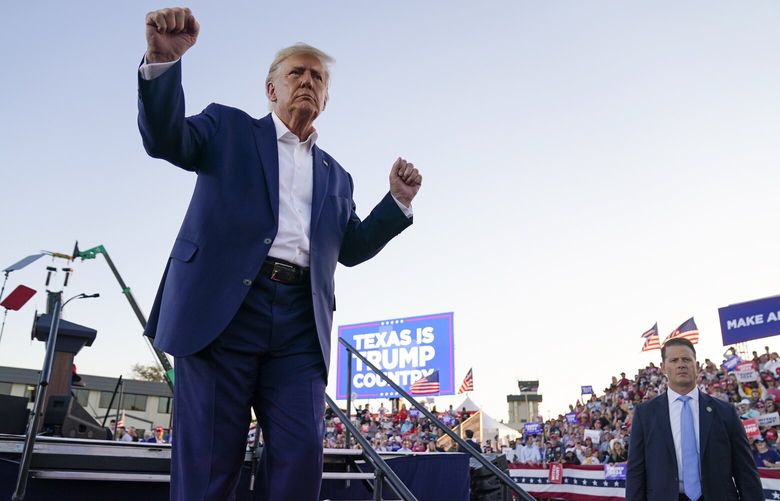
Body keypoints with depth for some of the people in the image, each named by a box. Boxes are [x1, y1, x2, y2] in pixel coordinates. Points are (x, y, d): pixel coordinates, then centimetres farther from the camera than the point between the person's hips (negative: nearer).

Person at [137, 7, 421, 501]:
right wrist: (163, 61, -18)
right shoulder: (229, 128, 16)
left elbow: (351, 248, 25)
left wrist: (398, 201, 12)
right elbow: (166, 139, 0)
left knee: (301, 458, -5)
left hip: (301, 321, 3)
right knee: (209, 459, -2)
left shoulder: (336, 175, 25)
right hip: (224, 306, -3)